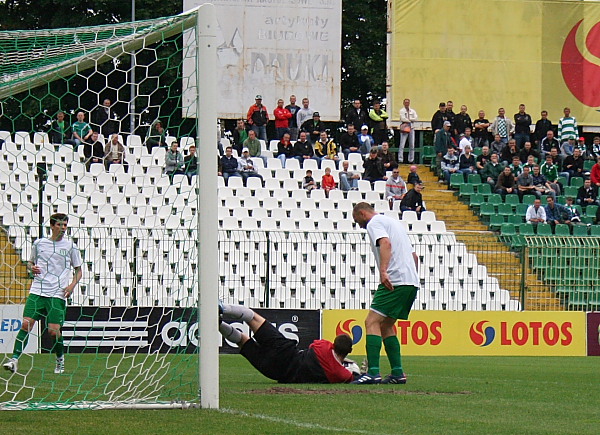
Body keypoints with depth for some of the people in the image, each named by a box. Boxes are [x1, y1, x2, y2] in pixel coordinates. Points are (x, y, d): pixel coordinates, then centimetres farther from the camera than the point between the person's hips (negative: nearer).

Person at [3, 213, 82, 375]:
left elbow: (78, 270, 12)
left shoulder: (70, 246, 5)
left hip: (58, 295, -1)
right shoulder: (39, 243, 9)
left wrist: (72, 285, -5)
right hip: (37, 291, 1)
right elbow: (30, 262, 23)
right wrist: (31, 268, -1)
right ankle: (14, 360, -13)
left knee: (54, 330, -8)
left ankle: (60, 358, 19)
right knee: (26, 324, -12)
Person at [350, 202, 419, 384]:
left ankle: (373, 372, -23)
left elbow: (385, 243, -21)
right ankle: (398, 374, 12)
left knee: (372, 322, -12)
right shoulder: (394, 222, 28)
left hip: (395, 281, -9)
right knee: (385, 326, 17)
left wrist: (383, 272, -30)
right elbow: (414, 256, 29)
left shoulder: (374, 223, 0)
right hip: (412, 283, 9)